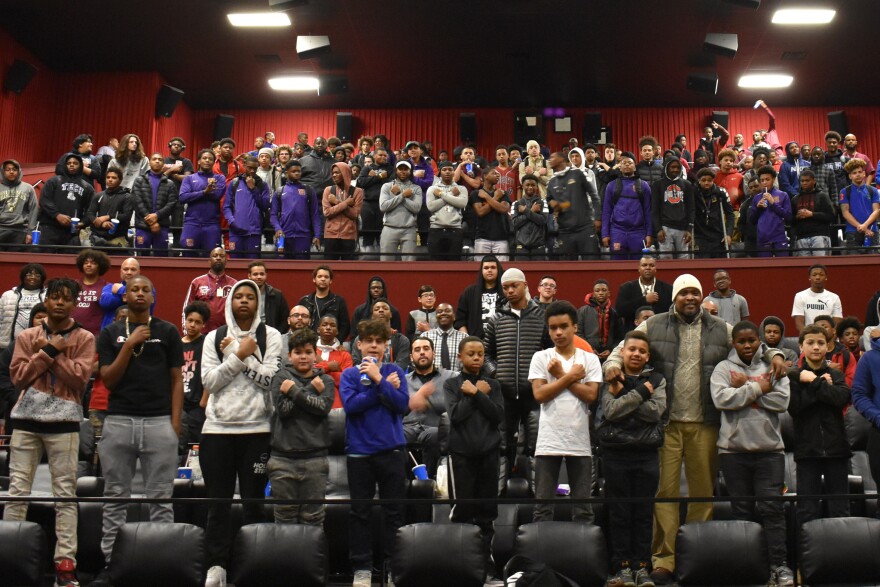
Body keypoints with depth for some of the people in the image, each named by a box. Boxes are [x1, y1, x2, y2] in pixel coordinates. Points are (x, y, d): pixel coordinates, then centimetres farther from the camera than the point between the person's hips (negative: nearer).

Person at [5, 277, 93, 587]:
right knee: (17, 490, 2)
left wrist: (48, 353, -8)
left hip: (64, 421, -2)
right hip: (27, 419, 2)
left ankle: (65, 561, 0)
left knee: (65, 493, -1)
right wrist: (50, 351, -7)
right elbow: (17, 376, 0)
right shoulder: (27, 336, 11)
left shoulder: (84, 339, 5)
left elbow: (79, 377, -8)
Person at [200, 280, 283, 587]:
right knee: (218, 501, 3)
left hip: (257, 428, -1)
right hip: (218, 428, 2)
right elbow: (209, 381, -2)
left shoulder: (270, 336, 3)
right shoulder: (214, 337, 8)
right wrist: (240, 355, -10)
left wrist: (235, 355, -9)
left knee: (254, 500, 4)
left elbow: (271, 378, -9)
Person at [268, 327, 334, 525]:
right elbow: (283, 408, -7)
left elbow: (324, 407, -9)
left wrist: (294, 391, -8)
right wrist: (310, 390, -8)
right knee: (285, 516, 5)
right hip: (283, 457, 0)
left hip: (315, 458, 1)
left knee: (313, 517, 5)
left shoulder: (325, 380, 9)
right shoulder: (281, 377, 7)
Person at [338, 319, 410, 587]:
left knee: (394, 509, 6)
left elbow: (402, 404, -10)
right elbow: (351, 405, -13)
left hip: (392, 449, 0)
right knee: (360, 511, 6)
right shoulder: (349, 374, 3)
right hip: (359, 451, 0)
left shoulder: (394, 371, 3)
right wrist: (384, 386, -11)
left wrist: (378, 379, -16)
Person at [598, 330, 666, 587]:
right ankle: (623, 566, 10)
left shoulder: (657, 380, 8)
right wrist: (640, 393, -12)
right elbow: (610, 410, -12)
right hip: (616, 452, -1)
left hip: (646, 453, 1)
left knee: (644, 513, 5)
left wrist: (624, 395, -10)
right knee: (619, 512, 3)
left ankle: (642, 566, 12)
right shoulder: (611, 380, 4)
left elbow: (656, 412, -8)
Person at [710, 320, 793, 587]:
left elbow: (782, 400, -8)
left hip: (770, 447, 0)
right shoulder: (724, 368, 4)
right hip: (734, 448, 0)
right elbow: (721, 398, -13)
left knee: (772, 507, -2)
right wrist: (757, 388, -9)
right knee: (741, 508, 8)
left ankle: (779, 564, 2)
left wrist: (745, 388, -9)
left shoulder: (772, 367, 6)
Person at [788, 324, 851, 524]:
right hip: (807, 447, -2)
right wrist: (823, 386, -11)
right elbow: (795, 406, -14)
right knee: (807, 509, 1)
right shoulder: (793, 376, 1)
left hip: (836, 446, 2)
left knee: (840, 508, 7)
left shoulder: (835, 375, 9)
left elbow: (842, 398, -12)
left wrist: (813, 381, -11)